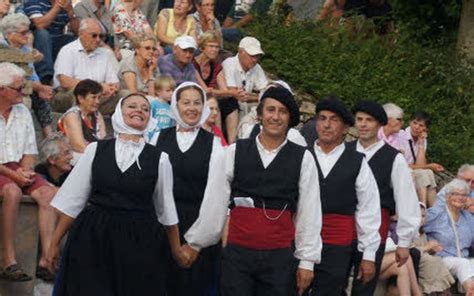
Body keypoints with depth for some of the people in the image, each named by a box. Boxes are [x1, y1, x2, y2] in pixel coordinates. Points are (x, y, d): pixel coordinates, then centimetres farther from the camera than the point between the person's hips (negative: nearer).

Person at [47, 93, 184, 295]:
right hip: (92, 239, 0)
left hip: (139, 241, 0)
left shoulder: (159, 159, 1)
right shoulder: (95, 150, 3)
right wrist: (55, 243, 6)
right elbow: (73, 200, 6)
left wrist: (177, 250, 13)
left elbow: (166, 208, 10)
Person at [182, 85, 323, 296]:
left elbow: (309, 212, 2)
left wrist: (306, 260, 0)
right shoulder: (234, 152, 3)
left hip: (281, 257, 0)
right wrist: (195, 243, 9)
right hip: (237, 253, 0)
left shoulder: (303, 159, 2)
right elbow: (214, 203, 6)